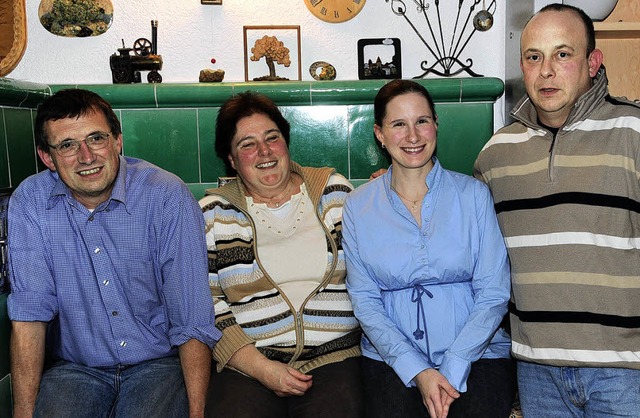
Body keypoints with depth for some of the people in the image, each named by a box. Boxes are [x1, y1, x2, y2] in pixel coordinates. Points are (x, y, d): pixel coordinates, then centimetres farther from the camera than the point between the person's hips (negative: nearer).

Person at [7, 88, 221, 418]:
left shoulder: (168, 196, -15)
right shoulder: (29, 202, -6)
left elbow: (193, 320, -15)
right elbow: (29, 312, -6)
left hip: (159, 362, -1)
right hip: (75, 368, 2)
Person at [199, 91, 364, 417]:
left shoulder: (335, 191, 9)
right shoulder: (212, 215, 6)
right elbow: (206, 305, 1)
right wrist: (261, 368, -7)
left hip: (335, 359, 1)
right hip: (248, 364, 0)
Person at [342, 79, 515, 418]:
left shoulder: (473, 194, 1)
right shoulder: (358, 207, 2)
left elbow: (494, 294, -2)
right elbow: (364, 300, 0)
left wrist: (452, 370, -12)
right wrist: (417, 371, -11)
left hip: (476, 352, 0)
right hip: (391, 356, 1)